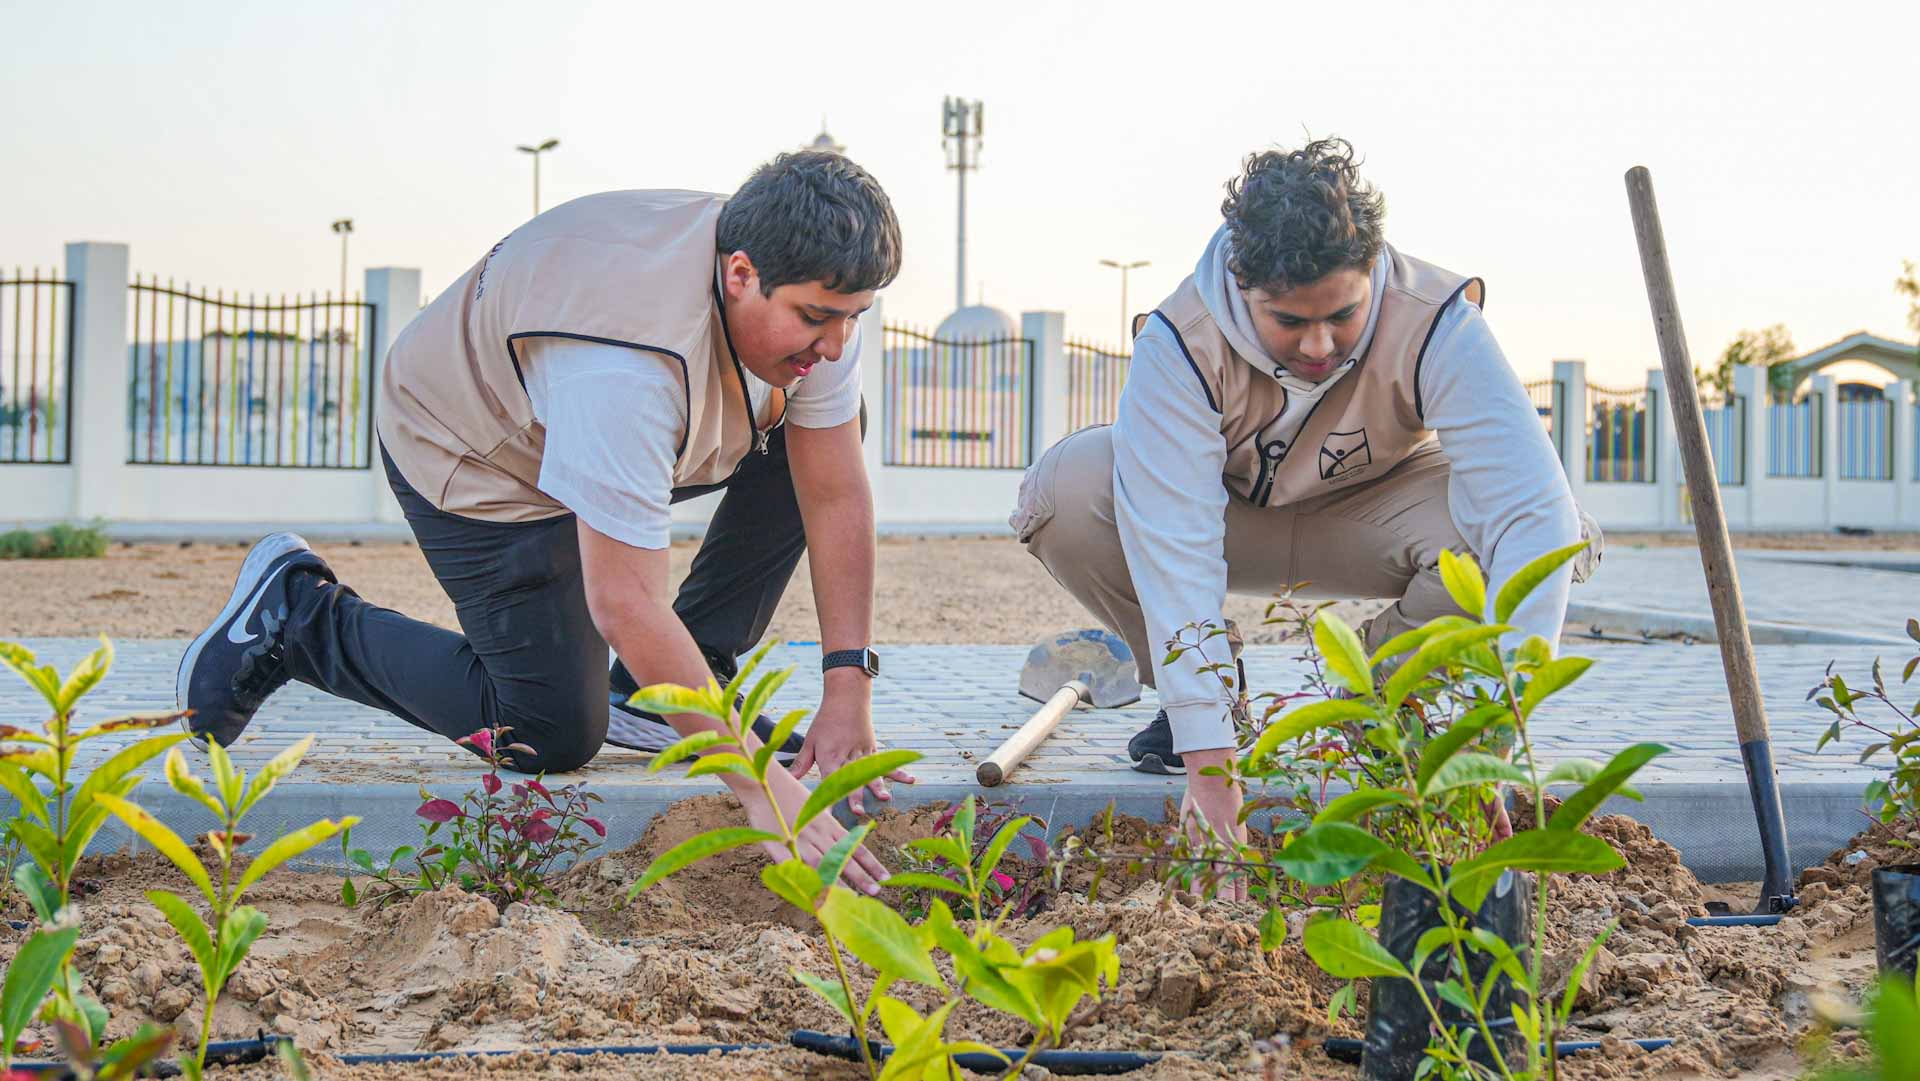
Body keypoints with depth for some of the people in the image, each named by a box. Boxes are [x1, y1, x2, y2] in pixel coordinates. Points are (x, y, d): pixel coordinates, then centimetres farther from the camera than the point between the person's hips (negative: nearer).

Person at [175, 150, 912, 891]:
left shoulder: (814, 293, -21)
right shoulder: (626, 361, -43)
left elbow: (835, 496, -15)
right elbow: (626, 605, -44)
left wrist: (848, 697, -22)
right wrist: (762, 790, -43)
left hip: (621, 433, 8)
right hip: (475, 455, -7)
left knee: (823, 442, -7)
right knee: (554, 736, -7)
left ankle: (659, 696, 2)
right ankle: (298, 616, 9)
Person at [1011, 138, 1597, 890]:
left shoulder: (1435, 323, -33)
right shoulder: (1180, 342, -33)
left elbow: (1533, 507, -40)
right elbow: (1173, 544, -39)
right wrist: (1207, 760, -46)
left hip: (1374, 508, 0)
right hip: (1230, 509, 0)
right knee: (1064, 493, -30)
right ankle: (1196, 700, -4)